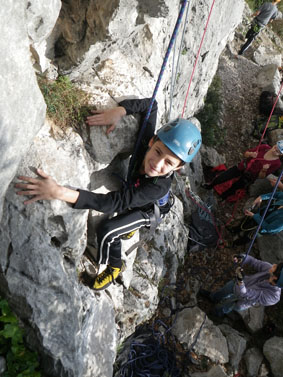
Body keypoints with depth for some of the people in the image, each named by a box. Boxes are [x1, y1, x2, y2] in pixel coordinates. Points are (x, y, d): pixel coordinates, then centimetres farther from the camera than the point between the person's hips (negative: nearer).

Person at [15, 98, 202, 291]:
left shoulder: (159, 186, -48)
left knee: (106, 230, -19)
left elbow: (113, 202, -52)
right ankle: (130, 227, 56)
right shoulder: (146, 141, -34)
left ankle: (114, 267, 11)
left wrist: (60, 192, -62)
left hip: (147, 212, -6)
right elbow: (150, 105, -19)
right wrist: (119, 111, -40)